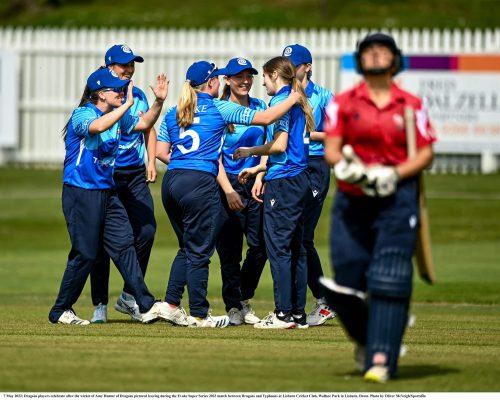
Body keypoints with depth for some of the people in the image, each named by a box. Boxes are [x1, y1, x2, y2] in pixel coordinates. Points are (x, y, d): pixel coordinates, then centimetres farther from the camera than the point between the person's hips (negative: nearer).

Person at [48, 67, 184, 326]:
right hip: (81, 193, -8)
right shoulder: (81, 115, -14)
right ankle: (60, 312, 7)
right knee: (85, 254, -5)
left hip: (107, 191, 8)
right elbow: (99, 126, -36)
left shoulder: (117, 115, 11)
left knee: (124, 247, 3)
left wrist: (159, 101, 5)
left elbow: (144, 123, 21)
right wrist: (127, 104, -34)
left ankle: (146, 306, 3)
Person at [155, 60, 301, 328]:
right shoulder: (220, 109, 0)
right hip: (200, 183, -6)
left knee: (187, 246, 19)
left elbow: (161, 152, 10)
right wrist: (294, 98, 12)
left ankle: (170, 304, 14)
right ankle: (198, 314, 3)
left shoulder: (172, 114, 14)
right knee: (199, 251, 0)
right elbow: (265, 118, 0)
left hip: (171, 182, 6)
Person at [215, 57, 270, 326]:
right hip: (229, 183, -4)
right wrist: (228, 190, -17)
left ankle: (244, 301, 19)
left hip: (255, 184, 4)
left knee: (260, 246, 0)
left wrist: (260, 177, -3)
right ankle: (233, 307, 7)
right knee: (230, 250, -2)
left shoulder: (260, 107, 10)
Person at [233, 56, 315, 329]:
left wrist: (250, 151, -3)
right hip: (299, 178, 9)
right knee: (296, 248, 10)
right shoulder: (298, 103, 17)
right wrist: (257, 169, 26)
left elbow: (280, 145, -18)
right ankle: (299, 313, 12)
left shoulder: (281, 102, -10)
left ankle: (284, 314, -10)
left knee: (278, 247, -7)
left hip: (282, 182, -9)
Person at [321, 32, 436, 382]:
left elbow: (426, 154, 3)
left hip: (397, 199, -1)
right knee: (347, 280, -4)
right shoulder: (343, 103, 9)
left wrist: (394, 174, -14)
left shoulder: (412, 106, 7)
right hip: (351, 199, 1)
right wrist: (345, 165, -20)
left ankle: (382, 358, -13)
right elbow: (331, 149, 3)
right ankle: (365, 340, 25)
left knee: (388, 280, -12)